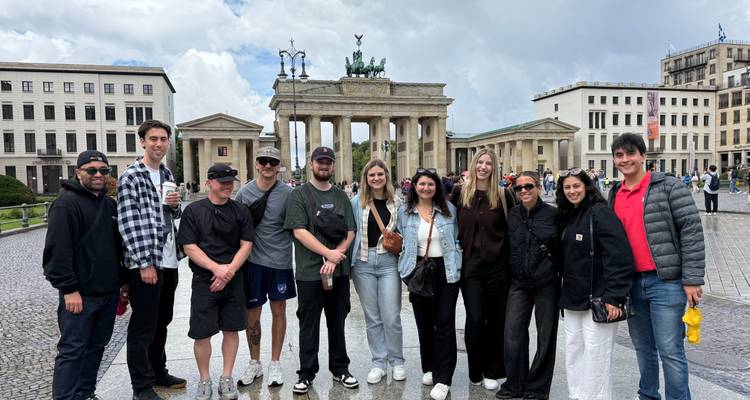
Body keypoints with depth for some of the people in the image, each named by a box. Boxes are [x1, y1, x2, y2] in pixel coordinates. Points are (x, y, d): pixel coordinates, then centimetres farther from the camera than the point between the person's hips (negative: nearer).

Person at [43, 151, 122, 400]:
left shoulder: (110, 204, 14)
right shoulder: (67, 203, -11)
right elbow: (58, 249, -17)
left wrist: (122, 281, 17)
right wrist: (69, 289, -19)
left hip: (108, 292, 8)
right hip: (80, 294, -8)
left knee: (96, 346, 14)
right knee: (72, 349, -1)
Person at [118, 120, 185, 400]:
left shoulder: (167, 174, 12)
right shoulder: (131, 177, -10)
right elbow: (128, 223, -15)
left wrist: (175, 205, -3)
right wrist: (145, 263, -19)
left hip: (169, 259, 7)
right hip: (145, 262, -7)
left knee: (162, 321, 18)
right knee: (143, 326, 2)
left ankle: (158, 372, 33)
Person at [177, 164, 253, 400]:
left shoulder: (240, 211, 5)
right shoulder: (193, 211, -1)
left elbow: (246, 244, 2)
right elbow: (189, 247, -6)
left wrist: (230, 270, -12)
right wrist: (216, 268, -16)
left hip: (234, 280, 2)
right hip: (204, 280, -2)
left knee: (231, 329, 7)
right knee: (202, 333, 2)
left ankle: (226, 378, 22)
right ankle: (204, 381, 20)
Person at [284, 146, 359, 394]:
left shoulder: (341, 196, 11)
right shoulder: (299, 195, -2)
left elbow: (350, 232, 6)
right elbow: (299, 232, -11)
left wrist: (335, 257, -10)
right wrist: (328, 253, -15)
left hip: (339, 270, 4)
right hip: (310, 271, -4)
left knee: (338, 322, 13)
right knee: (309, 325, 5)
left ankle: (340, 369, 27)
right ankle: (306, 374, 18)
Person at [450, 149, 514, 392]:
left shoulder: (503, 195, 1)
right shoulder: (460, 193, 4)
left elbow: (511, 230, 3)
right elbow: (453, 226, 10)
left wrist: (509, 259, -2)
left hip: (497, 265, 0)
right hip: (470, 264, 0)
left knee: (495, 318, 8)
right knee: (475, 319, 0)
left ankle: (492, 372, 23)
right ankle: (475, 372, 16)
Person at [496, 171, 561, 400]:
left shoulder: (553, 214, -5)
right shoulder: (512, 215, 4)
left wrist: (562, 274, -1)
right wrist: (508, 274, 9)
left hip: (546, 283, -2)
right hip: (519, 283, 3)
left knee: (546, 336, 7)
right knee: (512, 334, -2)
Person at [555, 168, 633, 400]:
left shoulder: (600, 213, -12)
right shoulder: (567, 216, 12)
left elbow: (619, 257, -19)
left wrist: (614, 297, -22)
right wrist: (565, 294, 16)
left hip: (597, 300, -8)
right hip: (573, 299, 8)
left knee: (595, 355, -1)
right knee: (573, 352, 14)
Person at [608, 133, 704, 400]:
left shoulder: (668, 187, -6)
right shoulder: (614, 195, 12)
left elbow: (692, 232, -10)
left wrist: (692, 279, -13)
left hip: (665, 282, -6)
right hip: (630, 283, 6)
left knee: (670, 352, -2)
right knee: (643, 348, 17)